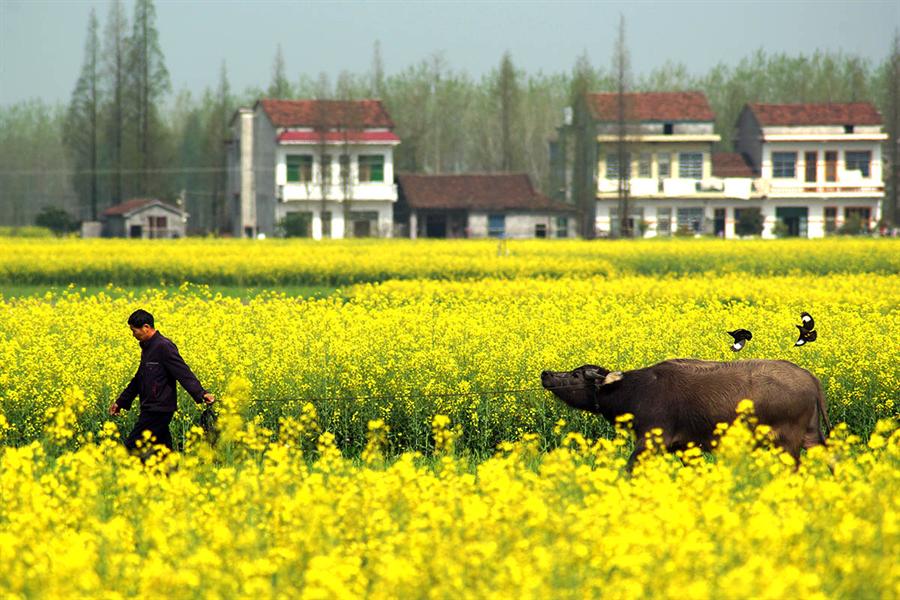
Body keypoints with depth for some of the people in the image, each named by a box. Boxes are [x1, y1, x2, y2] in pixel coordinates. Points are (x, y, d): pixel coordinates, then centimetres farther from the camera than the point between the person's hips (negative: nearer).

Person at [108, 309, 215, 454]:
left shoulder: (164, 347, -14)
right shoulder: (147, 347, 16)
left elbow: (184, 374, -20)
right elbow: (139, 380, 27)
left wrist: (201, 393, -33)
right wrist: (121, 402, 30)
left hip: (158, 410, -9)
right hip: (151, 409, 9)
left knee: (132, 447, -11)